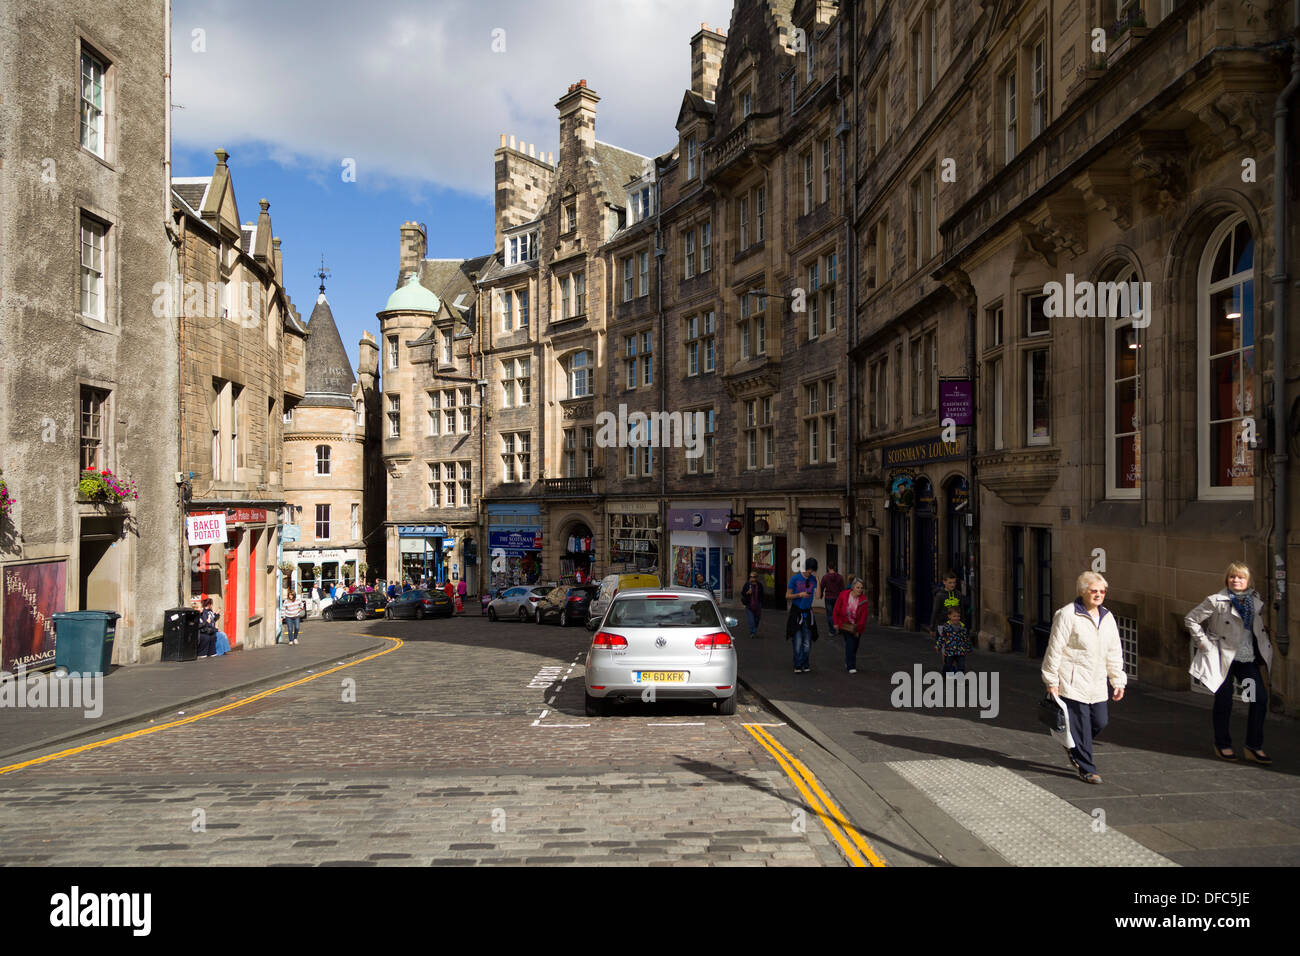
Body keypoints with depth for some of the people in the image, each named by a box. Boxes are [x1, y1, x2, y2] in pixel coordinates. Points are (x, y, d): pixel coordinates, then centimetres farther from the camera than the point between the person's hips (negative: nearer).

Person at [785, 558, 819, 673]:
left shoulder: (814, 579, 3)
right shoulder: (795, 579, -4)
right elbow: (787, 596, -1)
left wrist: (817, 579, -14)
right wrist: (800, 595, -16)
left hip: (808, 612, 3)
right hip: (796, 612, -2)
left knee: (807, 643, 1)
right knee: (798, 642, -6)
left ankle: (805, 666, 10)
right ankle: (798, 666, -2)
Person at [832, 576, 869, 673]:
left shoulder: (863, 600, -14)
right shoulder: (843, 595, -17)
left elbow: (863, 617, -10)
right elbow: (836, 610, -6)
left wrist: (858, 630, -9)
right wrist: (836, 623, -3)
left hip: (856, 626, 2)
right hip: (845, 624, -2)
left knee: (854, 646, 12)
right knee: (849, 643, -14)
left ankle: (848, 662, 37)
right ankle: (851, 667, -12)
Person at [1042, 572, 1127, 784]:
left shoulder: (1107, 618, 12)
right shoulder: (1067, 615, -10)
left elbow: (1114, 653, 17)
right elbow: (1055, 649, -10)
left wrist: (1118, 681, 13)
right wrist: (1051, 681, -10)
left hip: (1096, 684, 7)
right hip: (1072, 683, -7)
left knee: (1100, 722, 7)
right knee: (1080, 725, -3)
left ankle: (1074, 747, 33)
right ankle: (1086, 769, 9)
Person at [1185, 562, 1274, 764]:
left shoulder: (1256, 603, 7)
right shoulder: (1216, 601, -9)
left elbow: (1260, 629, 24)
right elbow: (1191, 619, -5)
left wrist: (1266, 646, 10)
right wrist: (1204, 643, -9)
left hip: (1248, 659, 4)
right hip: (1223, 658, -4)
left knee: (1261, 697, -4)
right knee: (1224, 701, 2)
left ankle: (1254, 747, 8)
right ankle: (1222, 745, 19)